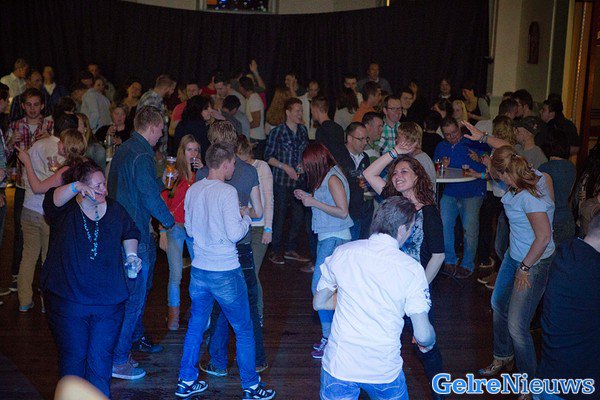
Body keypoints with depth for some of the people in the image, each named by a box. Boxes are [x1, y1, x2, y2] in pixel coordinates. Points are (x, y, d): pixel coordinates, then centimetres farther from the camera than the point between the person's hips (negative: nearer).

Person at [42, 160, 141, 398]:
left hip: (108, 302, 2)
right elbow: (53, 199, -29)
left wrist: (131, 254, 9)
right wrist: (76, 187, -47)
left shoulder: (115, 210, 6)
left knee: (101, 359, 6)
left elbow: (129, 232, 25)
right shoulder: (65, 210, -4)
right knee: (73, 357, 9)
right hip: (67, 299, -2)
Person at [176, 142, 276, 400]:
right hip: (225, 273, -6)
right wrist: (245, 217, -2)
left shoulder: (193, 190, 4)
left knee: (195, 327, 19)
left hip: (199, 270, 6)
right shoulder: (227, 192, -16)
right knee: (244, 330, 8)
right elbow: (235, 234, -20)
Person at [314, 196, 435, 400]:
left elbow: (319, 303, 6)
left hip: (339, 365, 1)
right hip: (384, 371, -1)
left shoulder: (343, 252, -6)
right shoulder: (412, 269, -12)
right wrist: (428, 342, 12)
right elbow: (423, 334, -11)